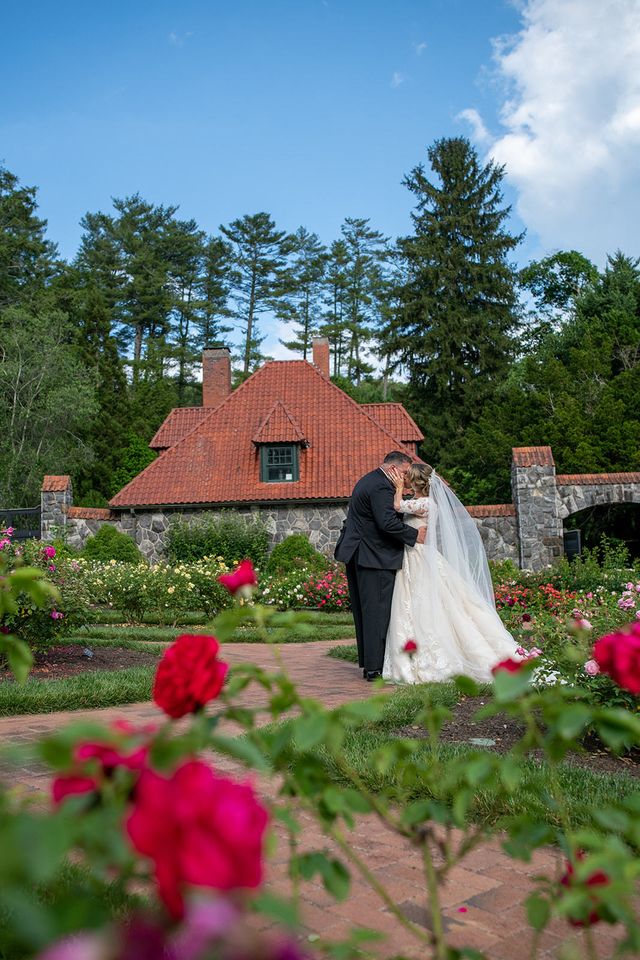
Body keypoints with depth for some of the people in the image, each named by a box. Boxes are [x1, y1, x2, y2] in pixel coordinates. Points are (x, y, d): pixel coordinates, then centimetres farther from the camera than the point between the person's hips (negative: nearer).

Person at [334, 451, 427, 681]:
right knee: (377, 611, -6)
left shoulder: (368, 481, 18)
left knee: (363, 611, 12)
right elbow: (388, 523, -23)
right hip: (374, 558, -11)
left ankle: (368, 664, 18)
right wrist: (415, 534, -14)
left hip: (356, 556, 11)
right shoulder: (381, 487, -15)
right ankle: (375, 668, -4)